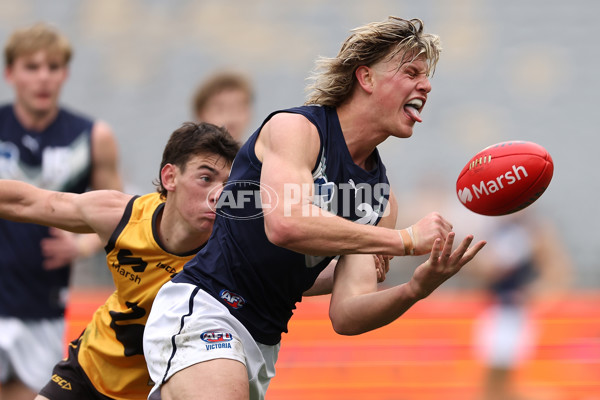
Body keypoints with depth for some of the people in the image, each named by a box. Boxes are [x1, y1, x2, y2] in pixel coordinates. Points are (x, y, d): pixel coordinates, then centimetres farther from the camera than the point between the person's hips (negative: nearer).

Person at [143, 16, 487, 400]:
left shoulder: (381, 198, 11)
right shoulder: (295, 127, -9)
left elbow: (345, 315, 3)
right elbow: (284, 224, -29)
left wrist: (415, 290, -17)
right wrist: (406, 240, -25)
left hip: (263, 347, 9)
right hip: (200, 309, -8)